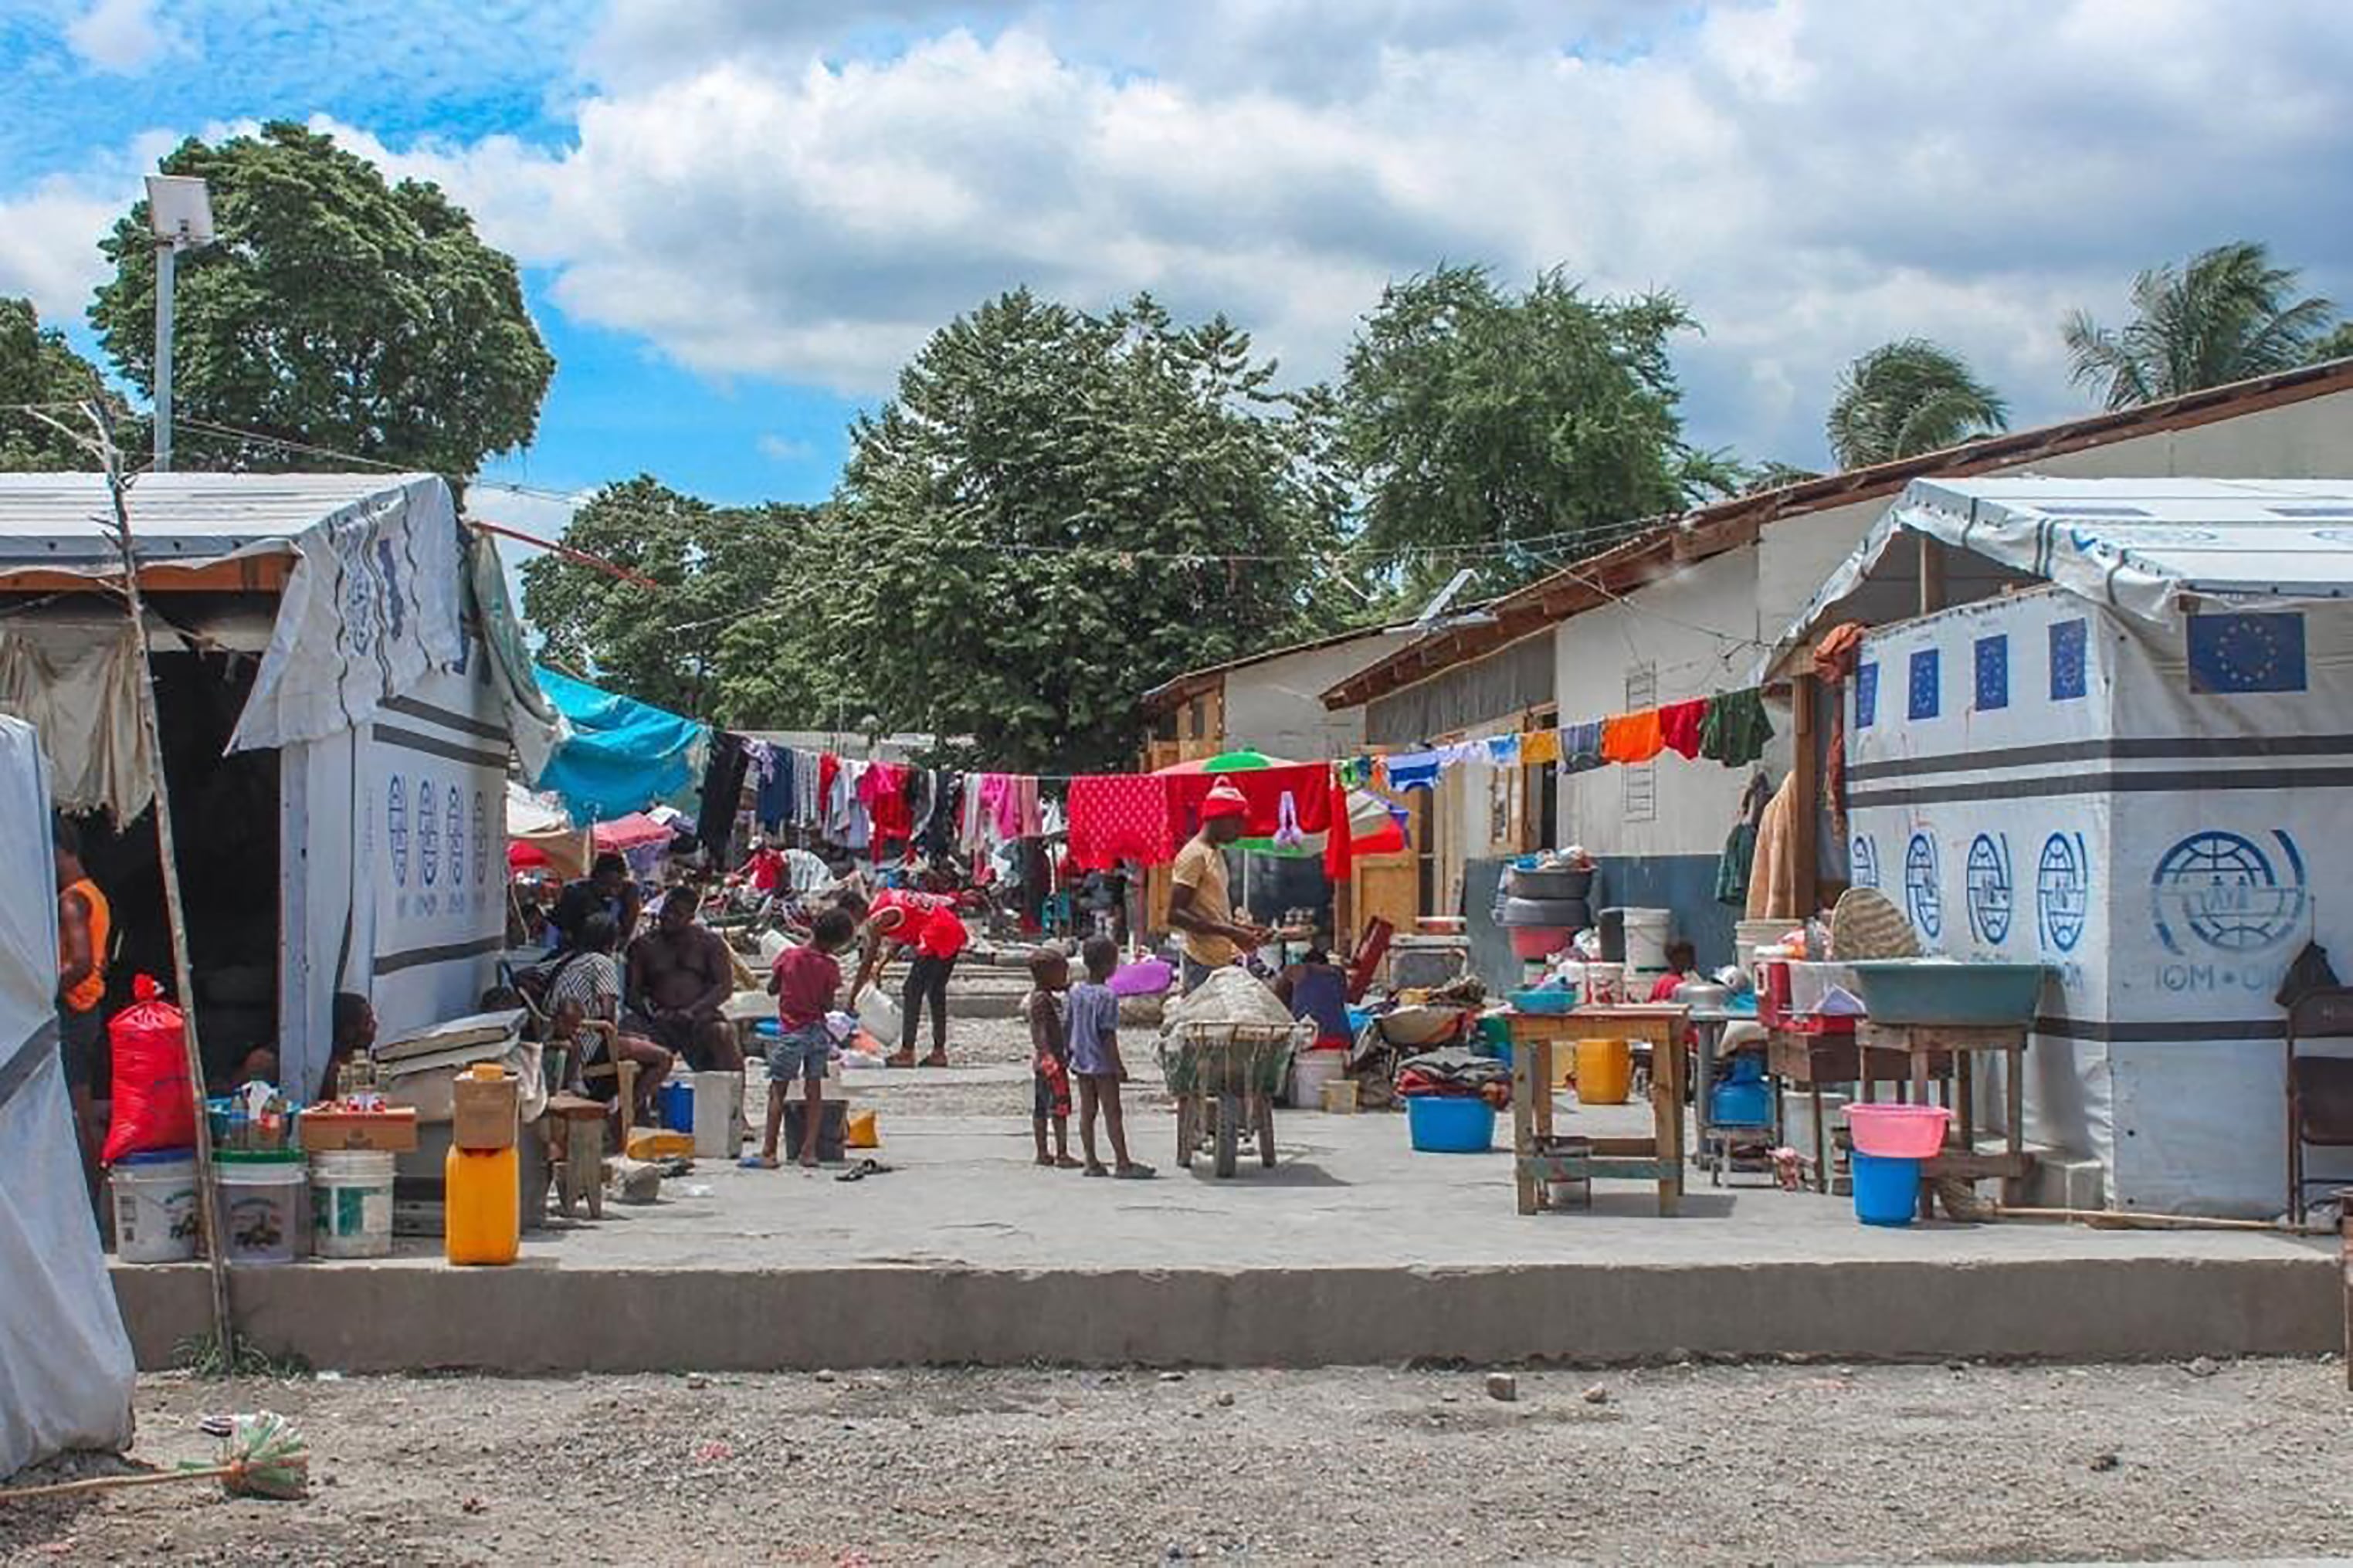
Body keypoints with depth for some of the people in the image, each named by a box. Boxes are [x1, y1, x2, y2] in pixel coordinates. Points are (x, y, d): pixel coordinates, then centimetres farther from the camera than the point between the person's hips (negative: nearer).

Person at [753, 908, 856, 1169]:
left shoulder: (788, 956, -7)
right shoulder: (829, 967, -8)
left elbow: (771, 989, 2)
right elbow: (828, 1006, -6)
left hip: (791, 1032, -1)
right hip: (818, 1032, 1)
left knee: (778, 1090, 4)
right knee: (814, 1089, 8)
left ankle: (769, 1152, 1)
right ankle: (809, 1151, 4)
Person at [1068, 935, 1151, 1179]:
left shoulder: (1075, 992, 4)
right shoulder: (1107, 997, -17)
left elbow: (1070, 1027, 11)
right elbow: (1107, 1035, -18)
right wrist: (1118, 1066, -14)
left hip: (1080, 1061, 7)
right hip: (1102, 1063, -7)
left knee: (1087, 1112, 9)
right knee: (1112, 1112, -3)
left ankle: (1091, 1162, 11)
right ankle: (1122, 1162, -1)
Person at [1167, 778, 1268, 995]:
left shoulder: (1217, 854, 17)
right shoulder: (1193, 856, -12)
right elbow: (1175, 914, -19)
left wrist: (1242, 927, 9)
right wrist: (1230, 932, -23)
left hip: (1223, 960, 9)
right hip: (1203, 963, -9)